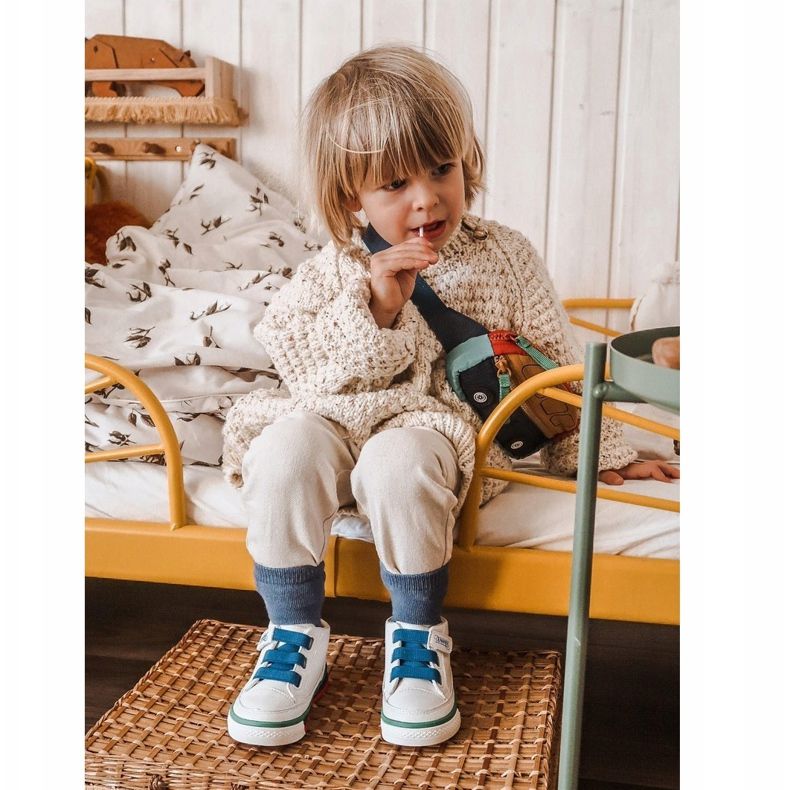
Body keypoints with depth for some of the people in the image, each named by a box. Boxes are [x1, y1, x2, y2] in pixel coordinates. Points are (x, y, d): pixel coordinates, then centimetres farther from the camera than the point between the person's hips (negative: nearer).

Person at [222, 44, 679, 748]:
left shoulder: (504, 257, 4)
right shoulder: (336, 269, 5)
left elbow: (553, 365, 11)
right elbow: (298, 364, -5)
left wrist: (599, 453, 13)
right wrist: (375, 308, -18)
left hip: (436, 429, -1)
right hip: (334, 420, 2)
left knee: (397, 465, -36)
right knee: (284, 448, -31)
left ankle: (419, 634, -8)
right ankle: (295, 635, -11)